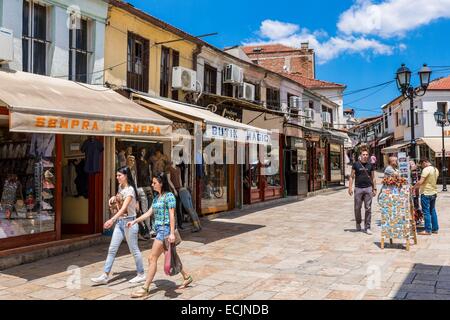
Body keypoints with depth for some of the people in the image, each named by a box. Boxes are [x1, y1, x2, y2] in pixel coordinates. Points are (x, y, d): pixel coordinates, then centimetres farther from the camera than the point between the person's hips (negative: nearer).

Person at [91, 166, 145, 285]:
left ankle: (141, 274, 17)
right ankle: (105, 276, 9)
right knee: (112, 249, 5)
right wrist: (114, 198, 6)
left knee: (134, 249, 3)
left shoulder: (130, 190, -17)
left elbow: (124, 208, -30)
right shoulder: (120, 187, 8)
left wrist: (112, 219, -42)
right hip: (120, 222, 8)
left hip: (129, 222, -8)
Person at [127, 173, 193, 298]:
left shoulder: (169, 196, -12)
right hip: (159, 229, 9)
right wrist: (134, 221, 11)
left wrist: (172, 233, -21)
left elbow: (172, 215, -17)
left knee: (152, 258, -6)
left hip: (165, 229, -9)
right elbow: (149, 213, 16)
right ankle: (187, 277, 30)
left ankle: (145, 289, 1)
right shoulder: (157, 197, 14)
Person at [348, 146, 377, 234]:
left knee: (368, 208, 1)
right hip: (358, 188, -1)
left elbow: (373, 178, 14)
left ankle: (367, 227, 7)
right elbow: (352, 176, 3)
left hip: (368, 188, 2)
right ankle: (358, 223, 28)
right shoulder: (356, 164, 2)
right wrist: (350, 187, -6)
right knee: (357, 208, 5)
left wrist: (374, 189, 9)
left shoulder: (370, 165, 9)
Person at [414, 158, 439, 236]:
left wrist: (413, 188, -12)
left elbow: (420, 182, -24)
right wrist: (419, 186, 19)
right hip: (434, 193, 8)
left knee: (426, 212, -2)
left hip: (426, 193, -8)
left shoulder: (426, 169, -17)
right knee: (433, 211, 15)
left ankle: (428, 230, 1)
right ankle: (435, 228, 20)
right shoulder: (436, 170, 10)